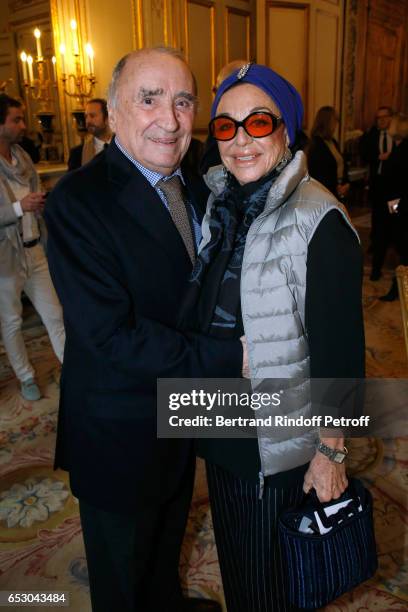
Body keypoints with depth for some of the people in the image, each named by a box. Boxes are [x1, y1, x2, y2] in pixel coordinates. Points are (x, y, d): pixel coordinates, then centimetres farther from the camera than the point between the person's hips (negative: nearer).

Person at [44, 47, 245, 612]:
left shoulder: (194, 185, 0)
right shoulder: (78, 201, -25)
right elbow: (112, 336, -30)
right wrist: (230, 359, -28)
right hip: (120, 433, -7)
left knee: (167, 536, 34)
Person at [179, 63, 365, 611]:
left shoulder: (318, 220, -21)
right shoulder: (218, 205, 0)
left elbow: (339, 346, -18)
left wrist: (331, 452, -14)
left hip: (282, 442, -6)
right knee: (233, 552, 28)